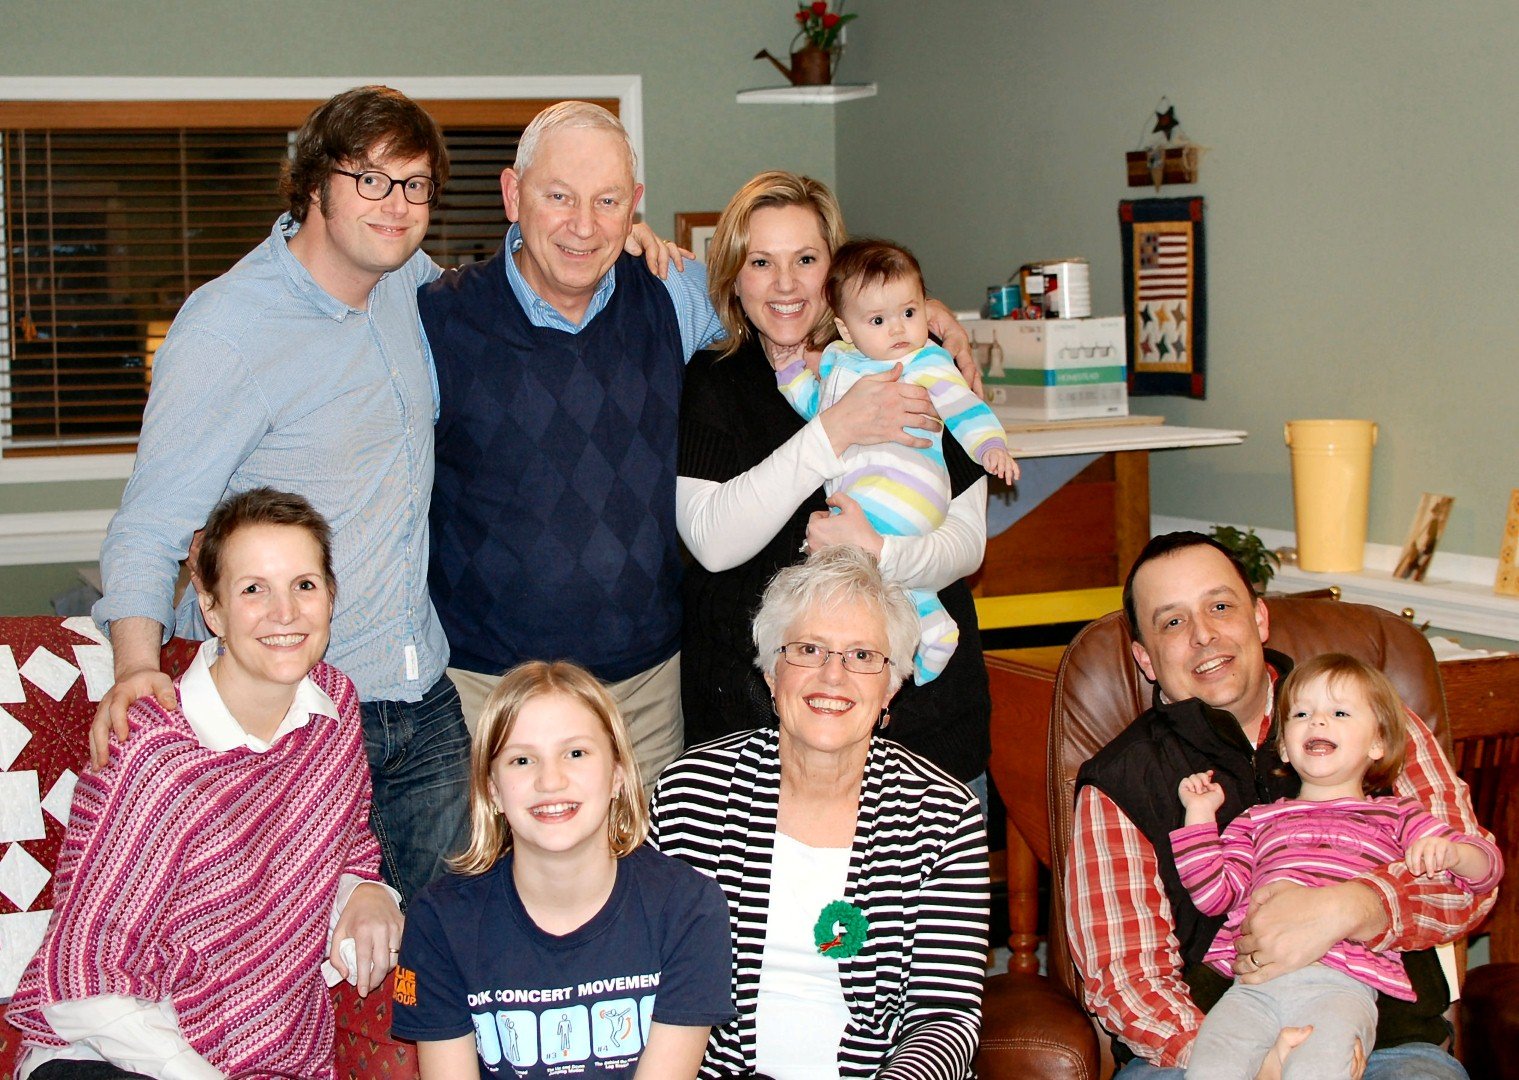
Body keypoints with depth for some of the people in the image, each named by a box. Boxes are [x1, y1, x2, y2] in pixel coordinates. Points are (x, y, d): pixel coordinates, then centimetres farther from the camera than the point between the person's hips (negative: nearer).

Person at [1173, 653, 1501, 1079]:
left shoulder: (1396, 817, 25)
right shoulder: (1258, 819, 30)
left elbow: (1487, 865, 17)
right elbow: (1213, 894, 20)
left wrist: (1451, 853, -6)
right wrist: (1199, 816, 16)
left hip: (1342, 984, -2)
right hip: (1253, 982, 2)